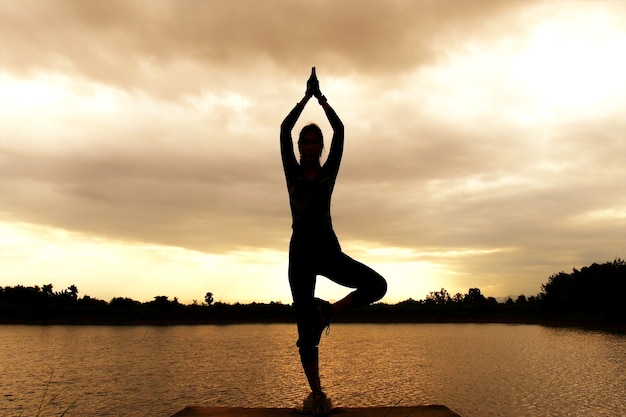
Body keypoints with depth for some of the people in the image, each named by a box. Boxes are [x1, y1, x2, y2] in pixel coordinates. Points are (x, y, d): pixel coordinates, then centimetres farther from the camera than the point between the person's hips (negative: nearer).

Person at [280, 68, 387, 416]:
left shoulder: (329, 172, 11)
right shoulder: (292, 173, 10)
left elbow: (340, 131, 6)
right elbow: (285, 129, 2)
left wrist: (322, 98, 13)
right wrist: (307, 97, 7)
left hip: (329, 250, 1)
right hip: (300, 252, -1)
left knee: (377, 285, -21)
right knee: (306, 329, -3)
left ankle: (327, 312, 0)